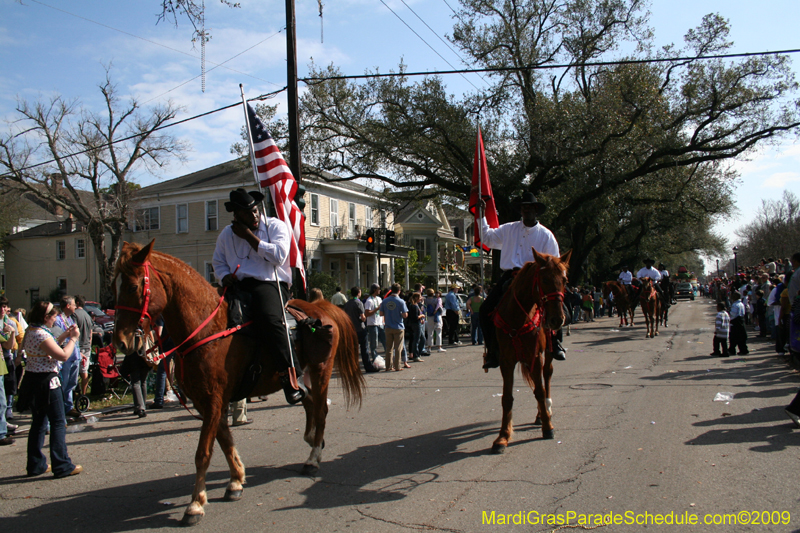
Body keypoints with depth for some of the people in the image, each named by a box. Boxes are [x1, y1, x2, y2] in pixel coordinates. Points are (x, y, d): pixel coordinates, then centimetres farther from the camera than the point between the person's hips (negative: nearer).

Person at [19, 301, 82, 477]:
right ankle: (62, 466, 1)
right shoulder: (42, 334, -20)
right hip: (46, 382, -10)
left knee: (39, 423, 16)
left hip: (33, 381, 10)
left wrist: (65, 335, 14)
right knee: (58, 423, -3)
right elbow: (63, 355, -21)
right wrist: (73, 338, -9)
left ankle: (36, 464, 23)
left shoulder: (31, 331, 10)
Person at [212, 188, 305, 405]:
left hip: (270, 283, -5)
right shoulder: (227, 234, 18)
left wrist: (249, 236, -8)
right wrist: (225, 276, 0)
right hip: (238, 286, 6)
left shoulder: (276, 226, 4)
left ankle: (291, 377, -35)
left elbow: (278, 255, -11)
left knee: (269, 317, -35)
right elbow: (218, 261, 24)